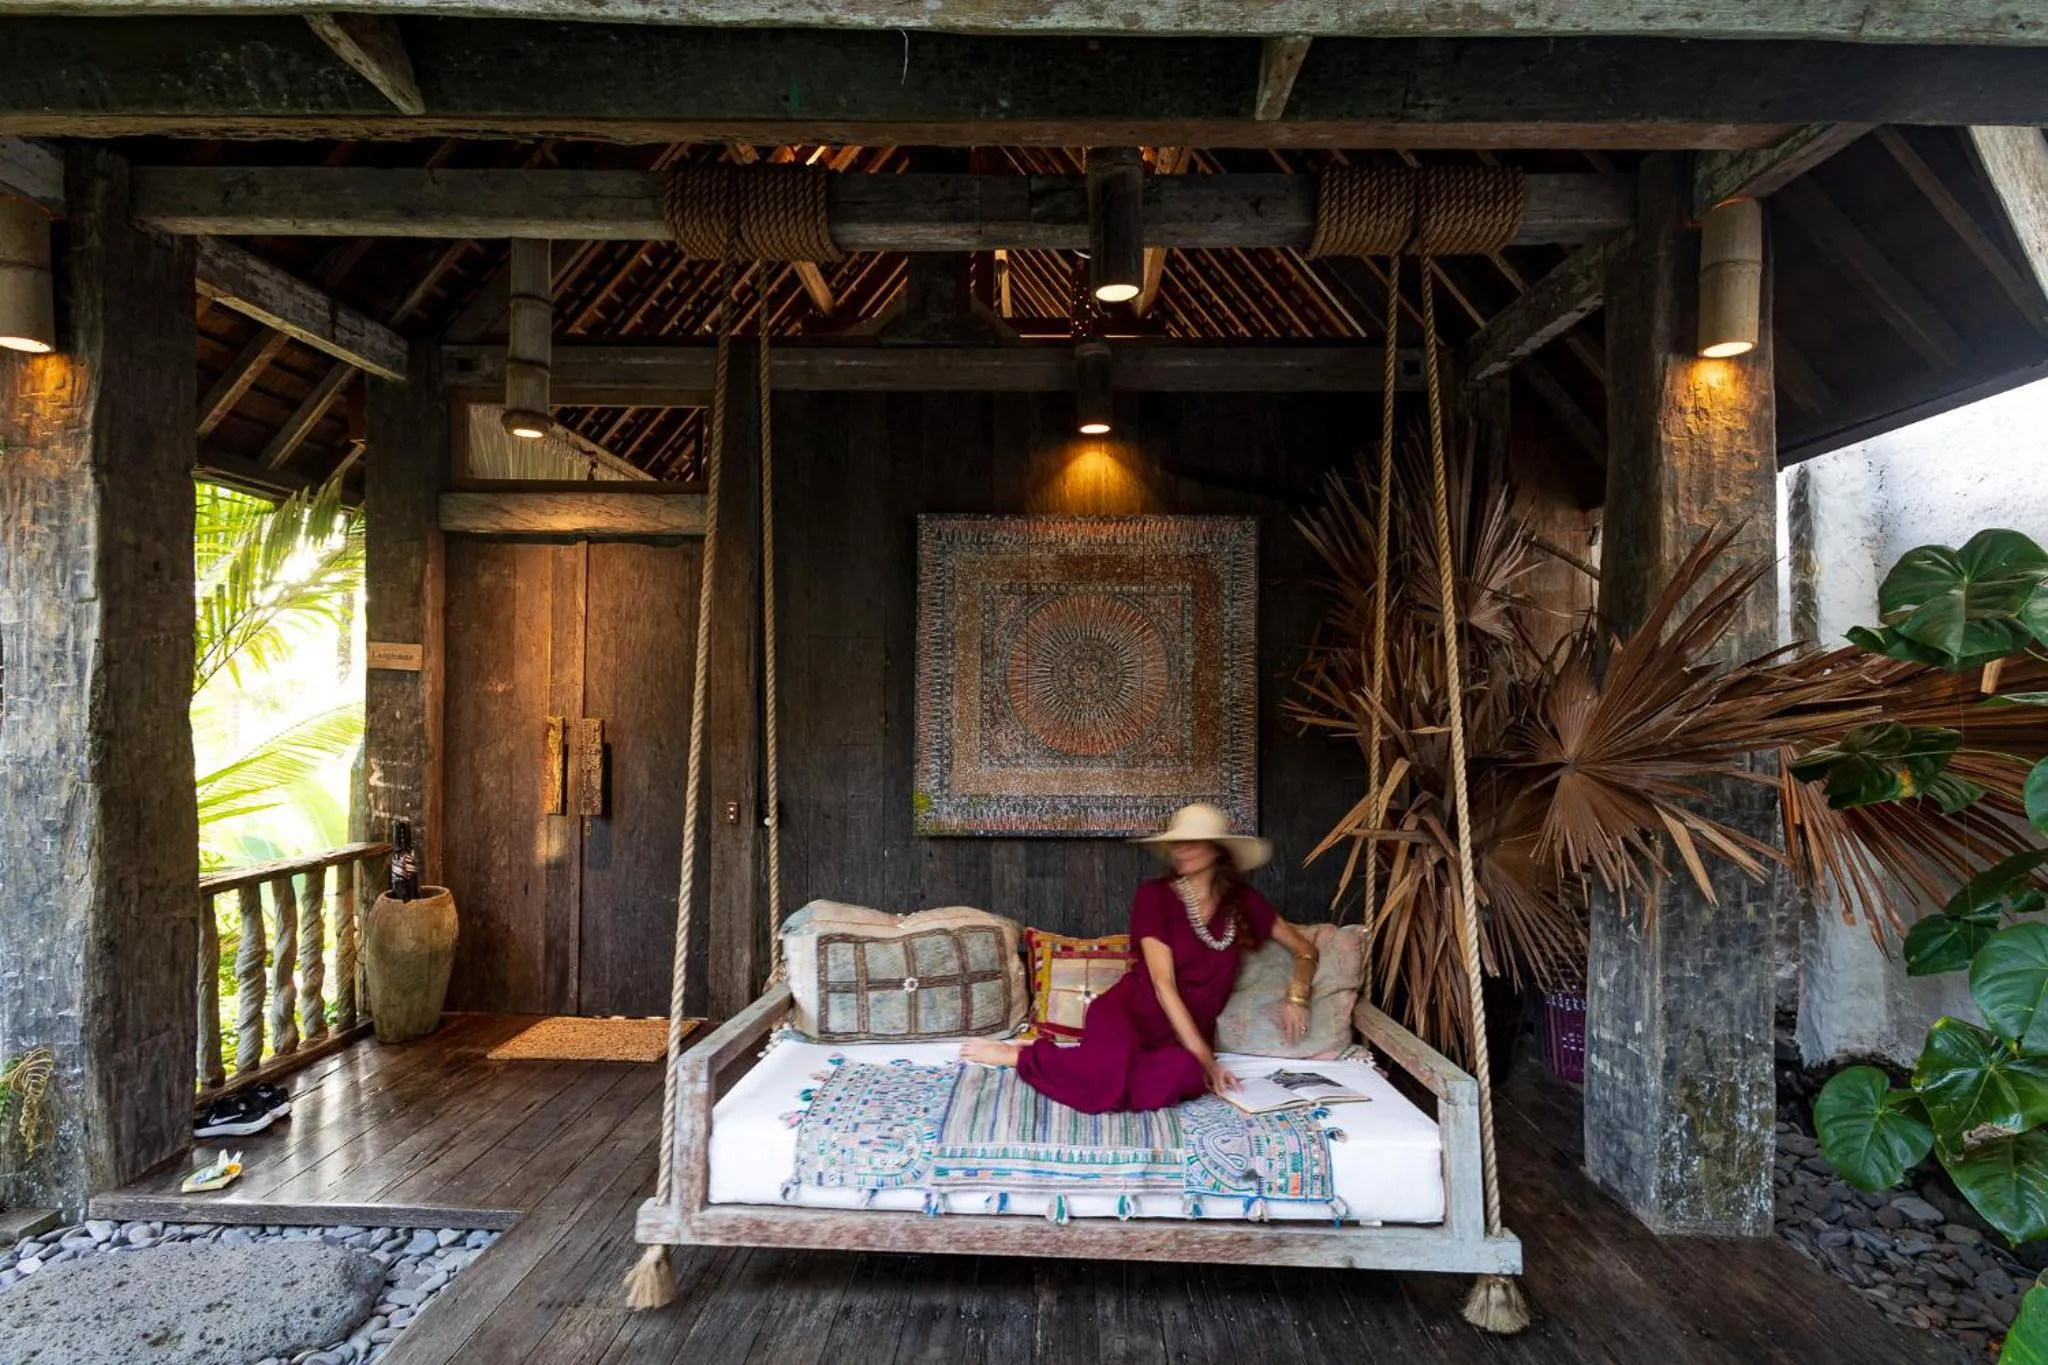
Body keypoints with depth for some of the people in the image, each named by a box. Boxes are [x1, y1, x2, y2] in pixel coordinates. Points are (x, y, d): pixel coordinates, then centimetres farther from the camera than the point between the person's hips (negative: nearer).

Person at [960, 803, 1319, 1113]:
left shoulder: (1242, 900, 7)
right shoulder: (1155, 895, -5)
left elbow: (1305, 949, 18)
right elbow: (1163, 984, -12)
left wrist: (1297, 997, -2)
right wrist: (1204, 1057, -18)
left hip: (1185, 1034, 3)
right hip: (1127, 1012, -3)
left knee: (1183, 1076, -37)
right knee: (1112, 1077, -39)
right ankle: (1018, 1055, -11)